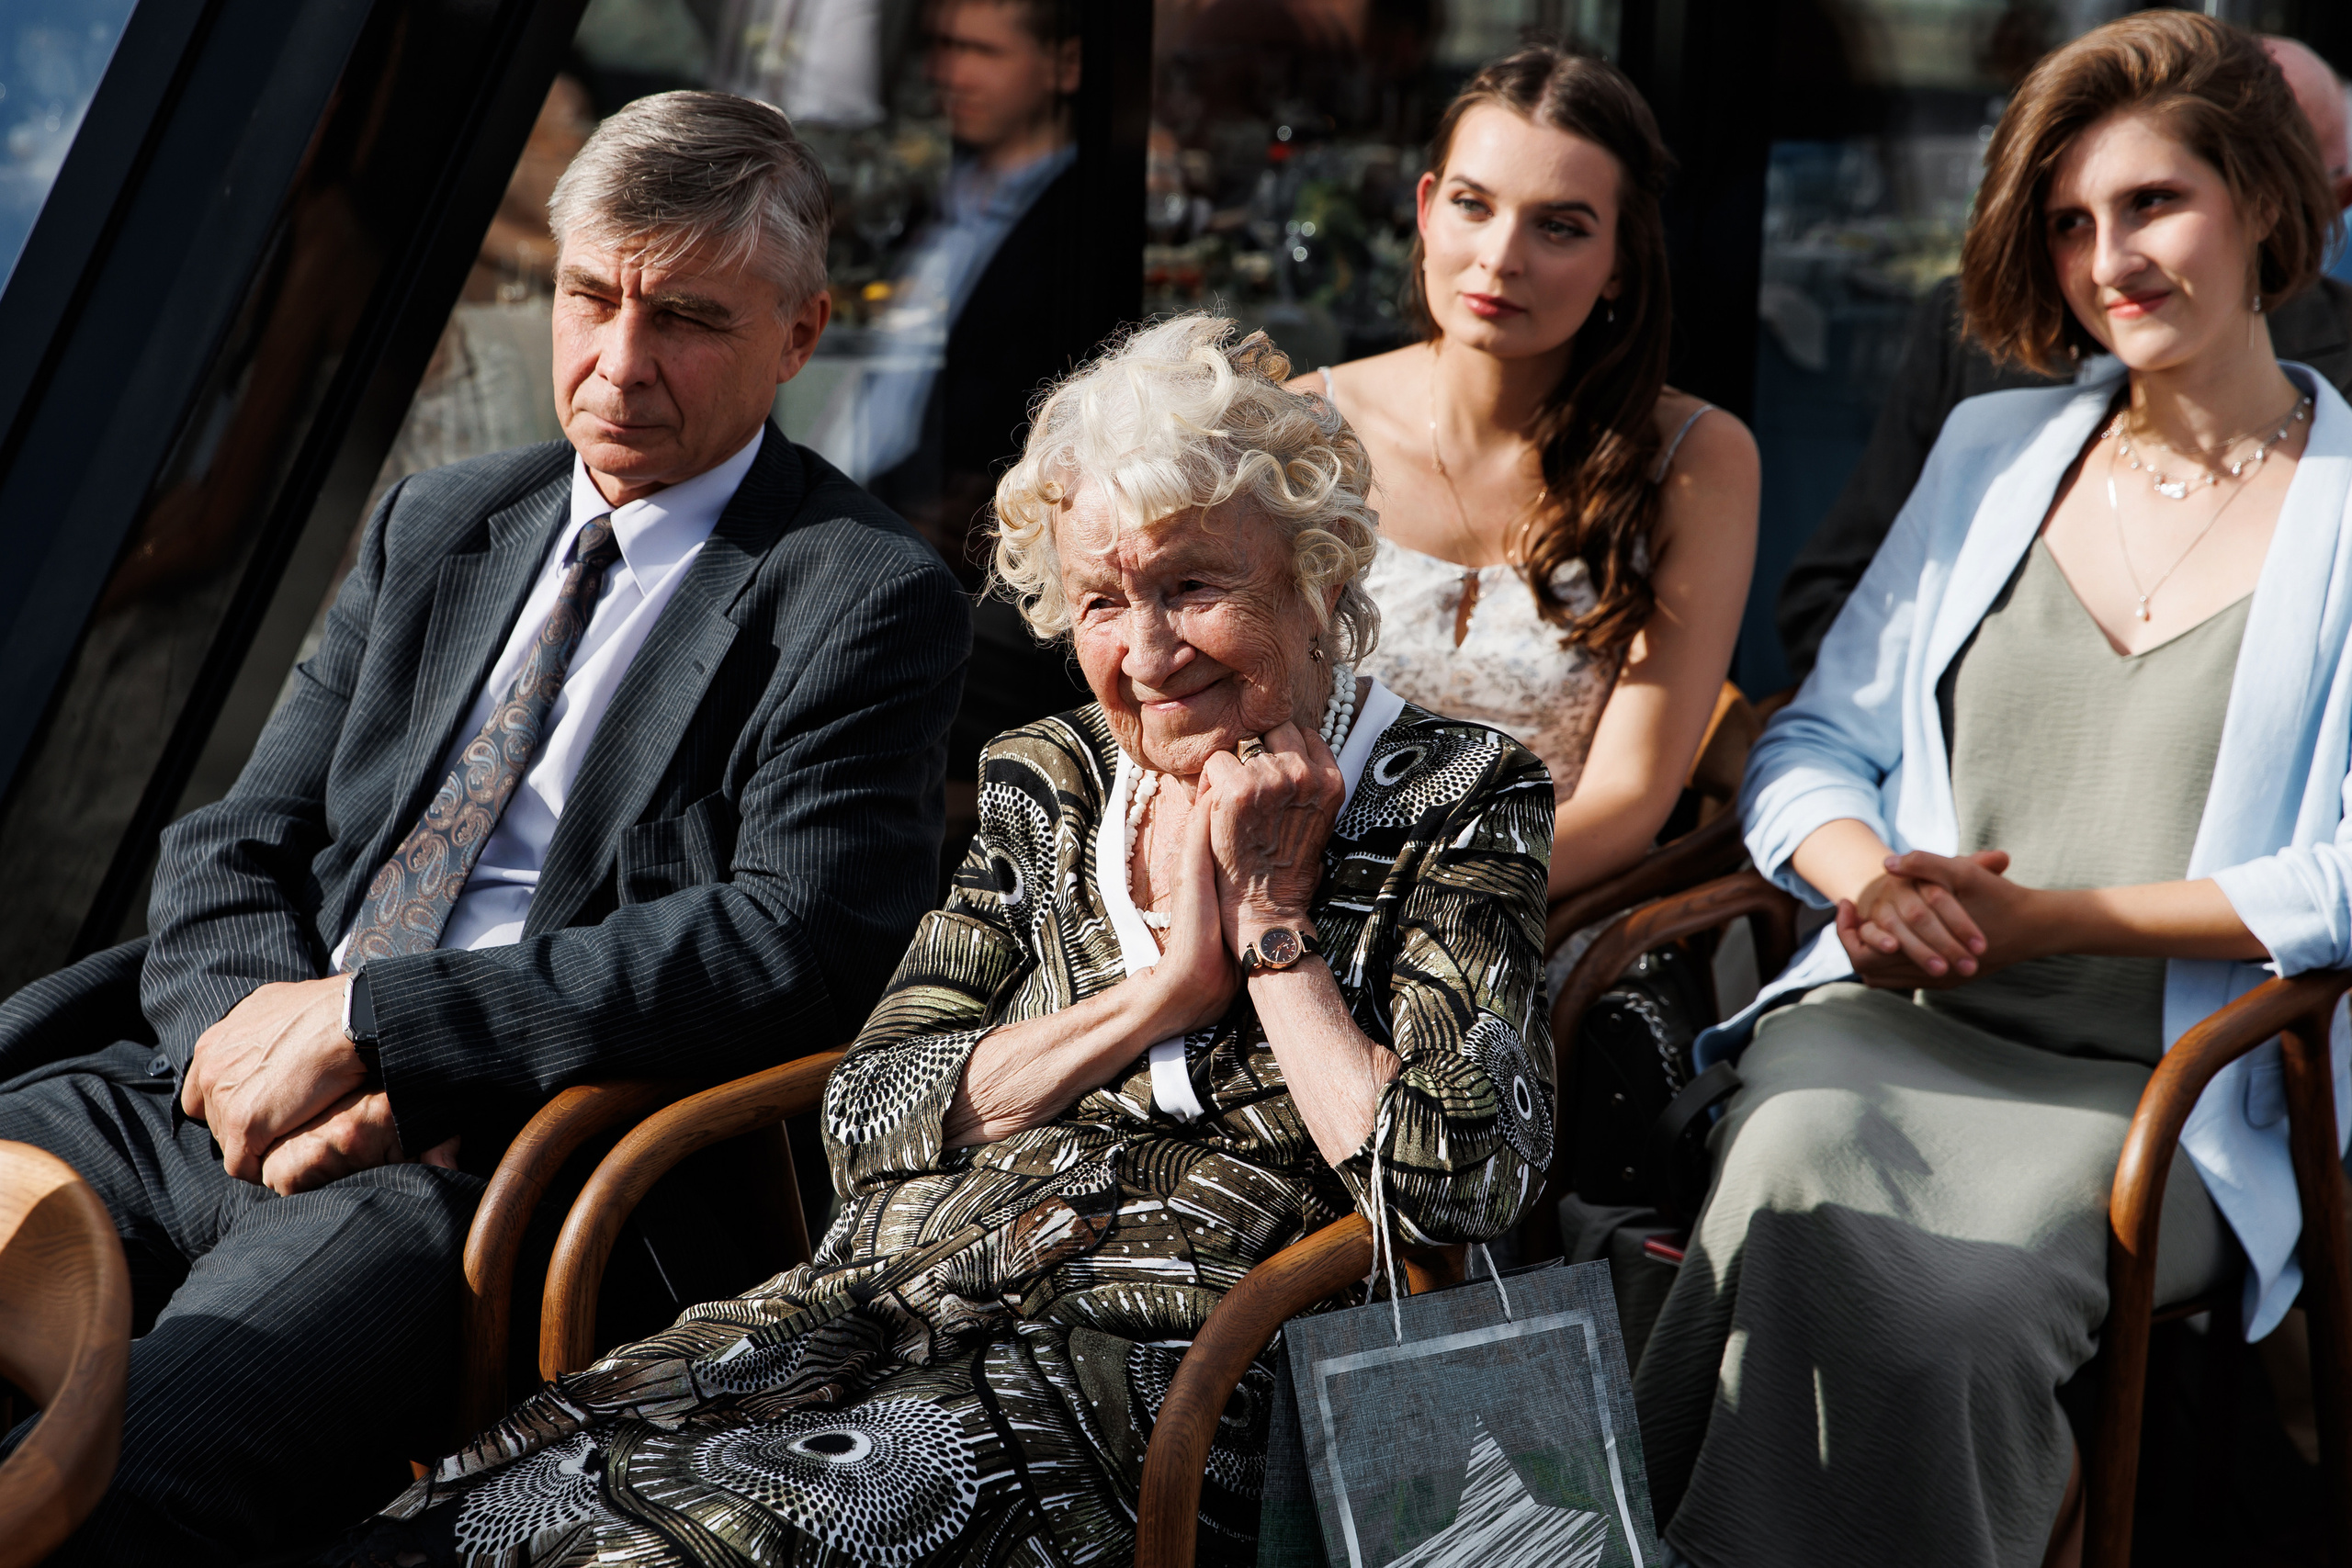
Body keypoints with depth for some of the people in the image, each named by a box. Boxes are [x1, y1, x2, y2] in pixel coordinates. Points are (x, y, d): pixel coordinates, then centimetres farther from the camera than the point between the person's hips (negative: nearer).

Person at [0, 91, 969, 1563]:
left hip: (484, 1166, -6)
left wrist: (364, 1020, -14)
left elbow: (799, 942, -14)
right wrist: (252, 1032, -8)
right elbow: (232, 849, 17)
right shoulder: (436, 526, 20)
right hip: (204, 1091, 7)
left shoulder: (864, 600, -1)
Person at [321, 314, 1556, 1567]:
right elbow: (863, 1121, 7)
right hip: (876, 1308, 4)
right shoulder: (1046, 785, 17)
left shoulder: (1456, 805, 4)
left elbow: (1456, 1189, -9)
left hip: (1148, 1361, -4)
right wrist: (1166, 987, -2)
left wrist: (1270, 916, -2)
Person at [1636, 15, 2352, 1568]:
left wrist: (2045, 915, -11)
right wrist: (1870, 882, -6)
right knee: (1795, 1185, -31)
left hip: (2167, 1091, -3)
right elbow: (1811, 743, 17)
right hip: (1900, 1022, 3)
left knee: (1943, 1304, -33)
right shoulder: (1994, 448, 18)